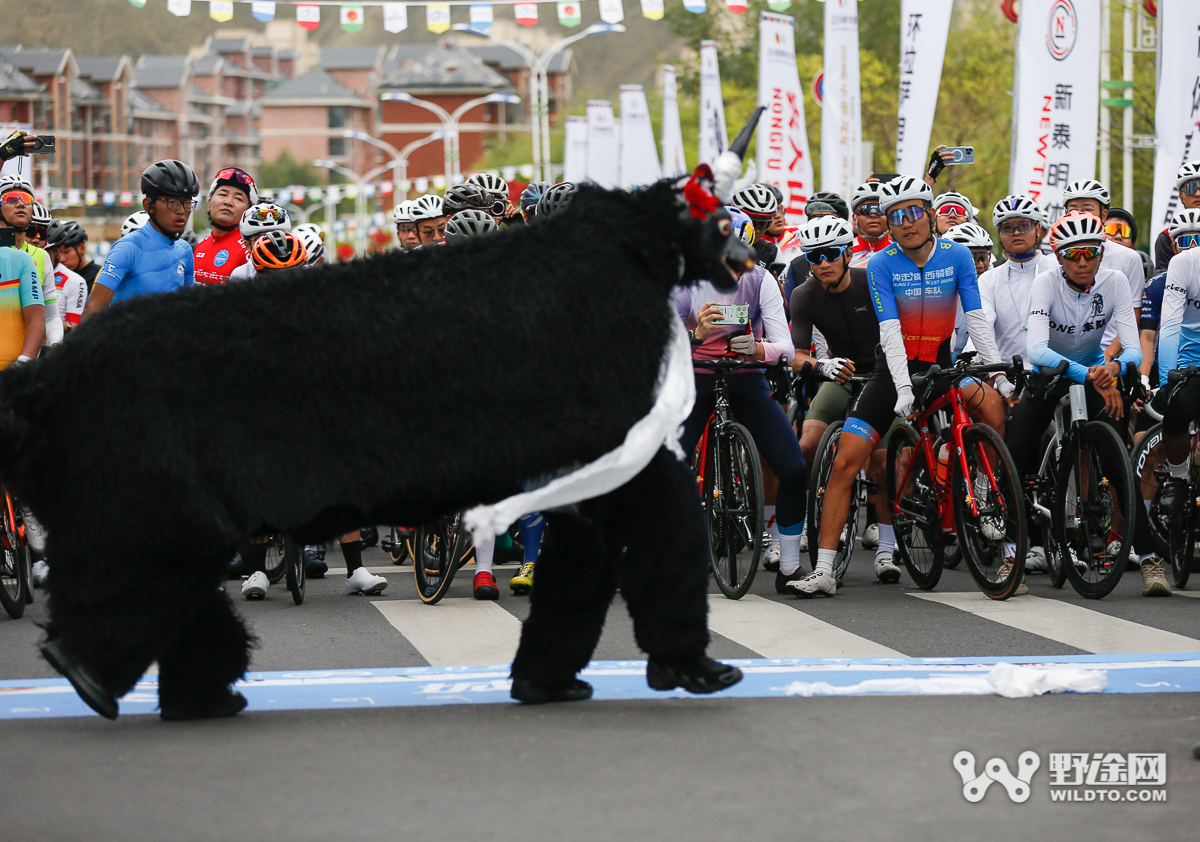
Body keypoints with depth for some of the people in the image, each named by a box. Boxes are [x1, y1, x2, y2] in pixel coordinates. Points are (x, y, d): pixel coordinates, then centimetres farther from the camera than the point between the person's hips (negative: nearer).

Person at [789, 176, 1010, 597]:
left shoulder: (957, 256, -4)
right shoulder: (882, 265, -10)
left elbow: (976, 320, -5)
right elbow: (890, 332, -19)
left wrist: (1001, 373, -14)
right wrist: (903, 389, -30)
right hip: (893, 371, -1)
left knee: (992, 404, -29)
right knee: (845, 462, -12)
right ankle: (823, 571, -9)